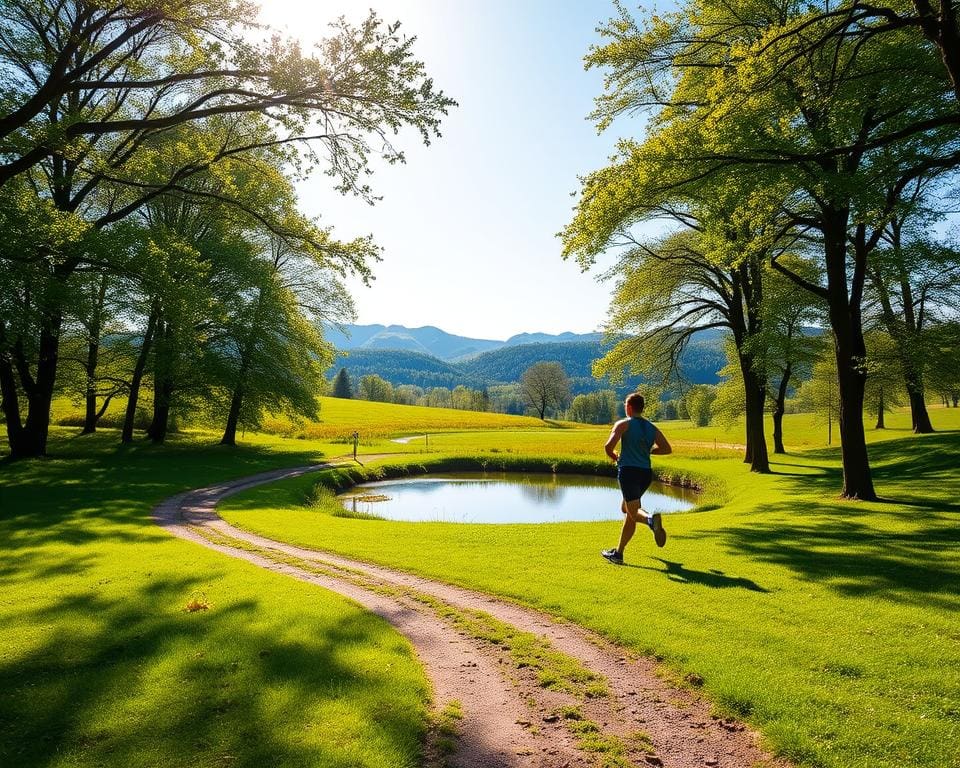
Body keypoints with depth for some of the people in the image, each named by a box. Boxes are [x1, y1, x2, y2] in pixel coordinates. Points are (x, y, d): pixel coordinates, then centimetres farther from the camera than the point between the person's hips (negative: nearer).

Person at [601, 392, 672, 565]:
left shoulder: (623, 424, -1)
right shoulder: (652, 428, 14)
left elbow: (609, 445, -14)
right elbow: (667, 449, 7)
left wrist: (614, 457, 7)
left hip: (628, 471, -6)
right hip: (646, 473, 6)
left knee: (633, 511, -9)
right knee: (625, 508, 19)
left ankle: (651, 519, -46)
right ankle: (618, 553, 23)